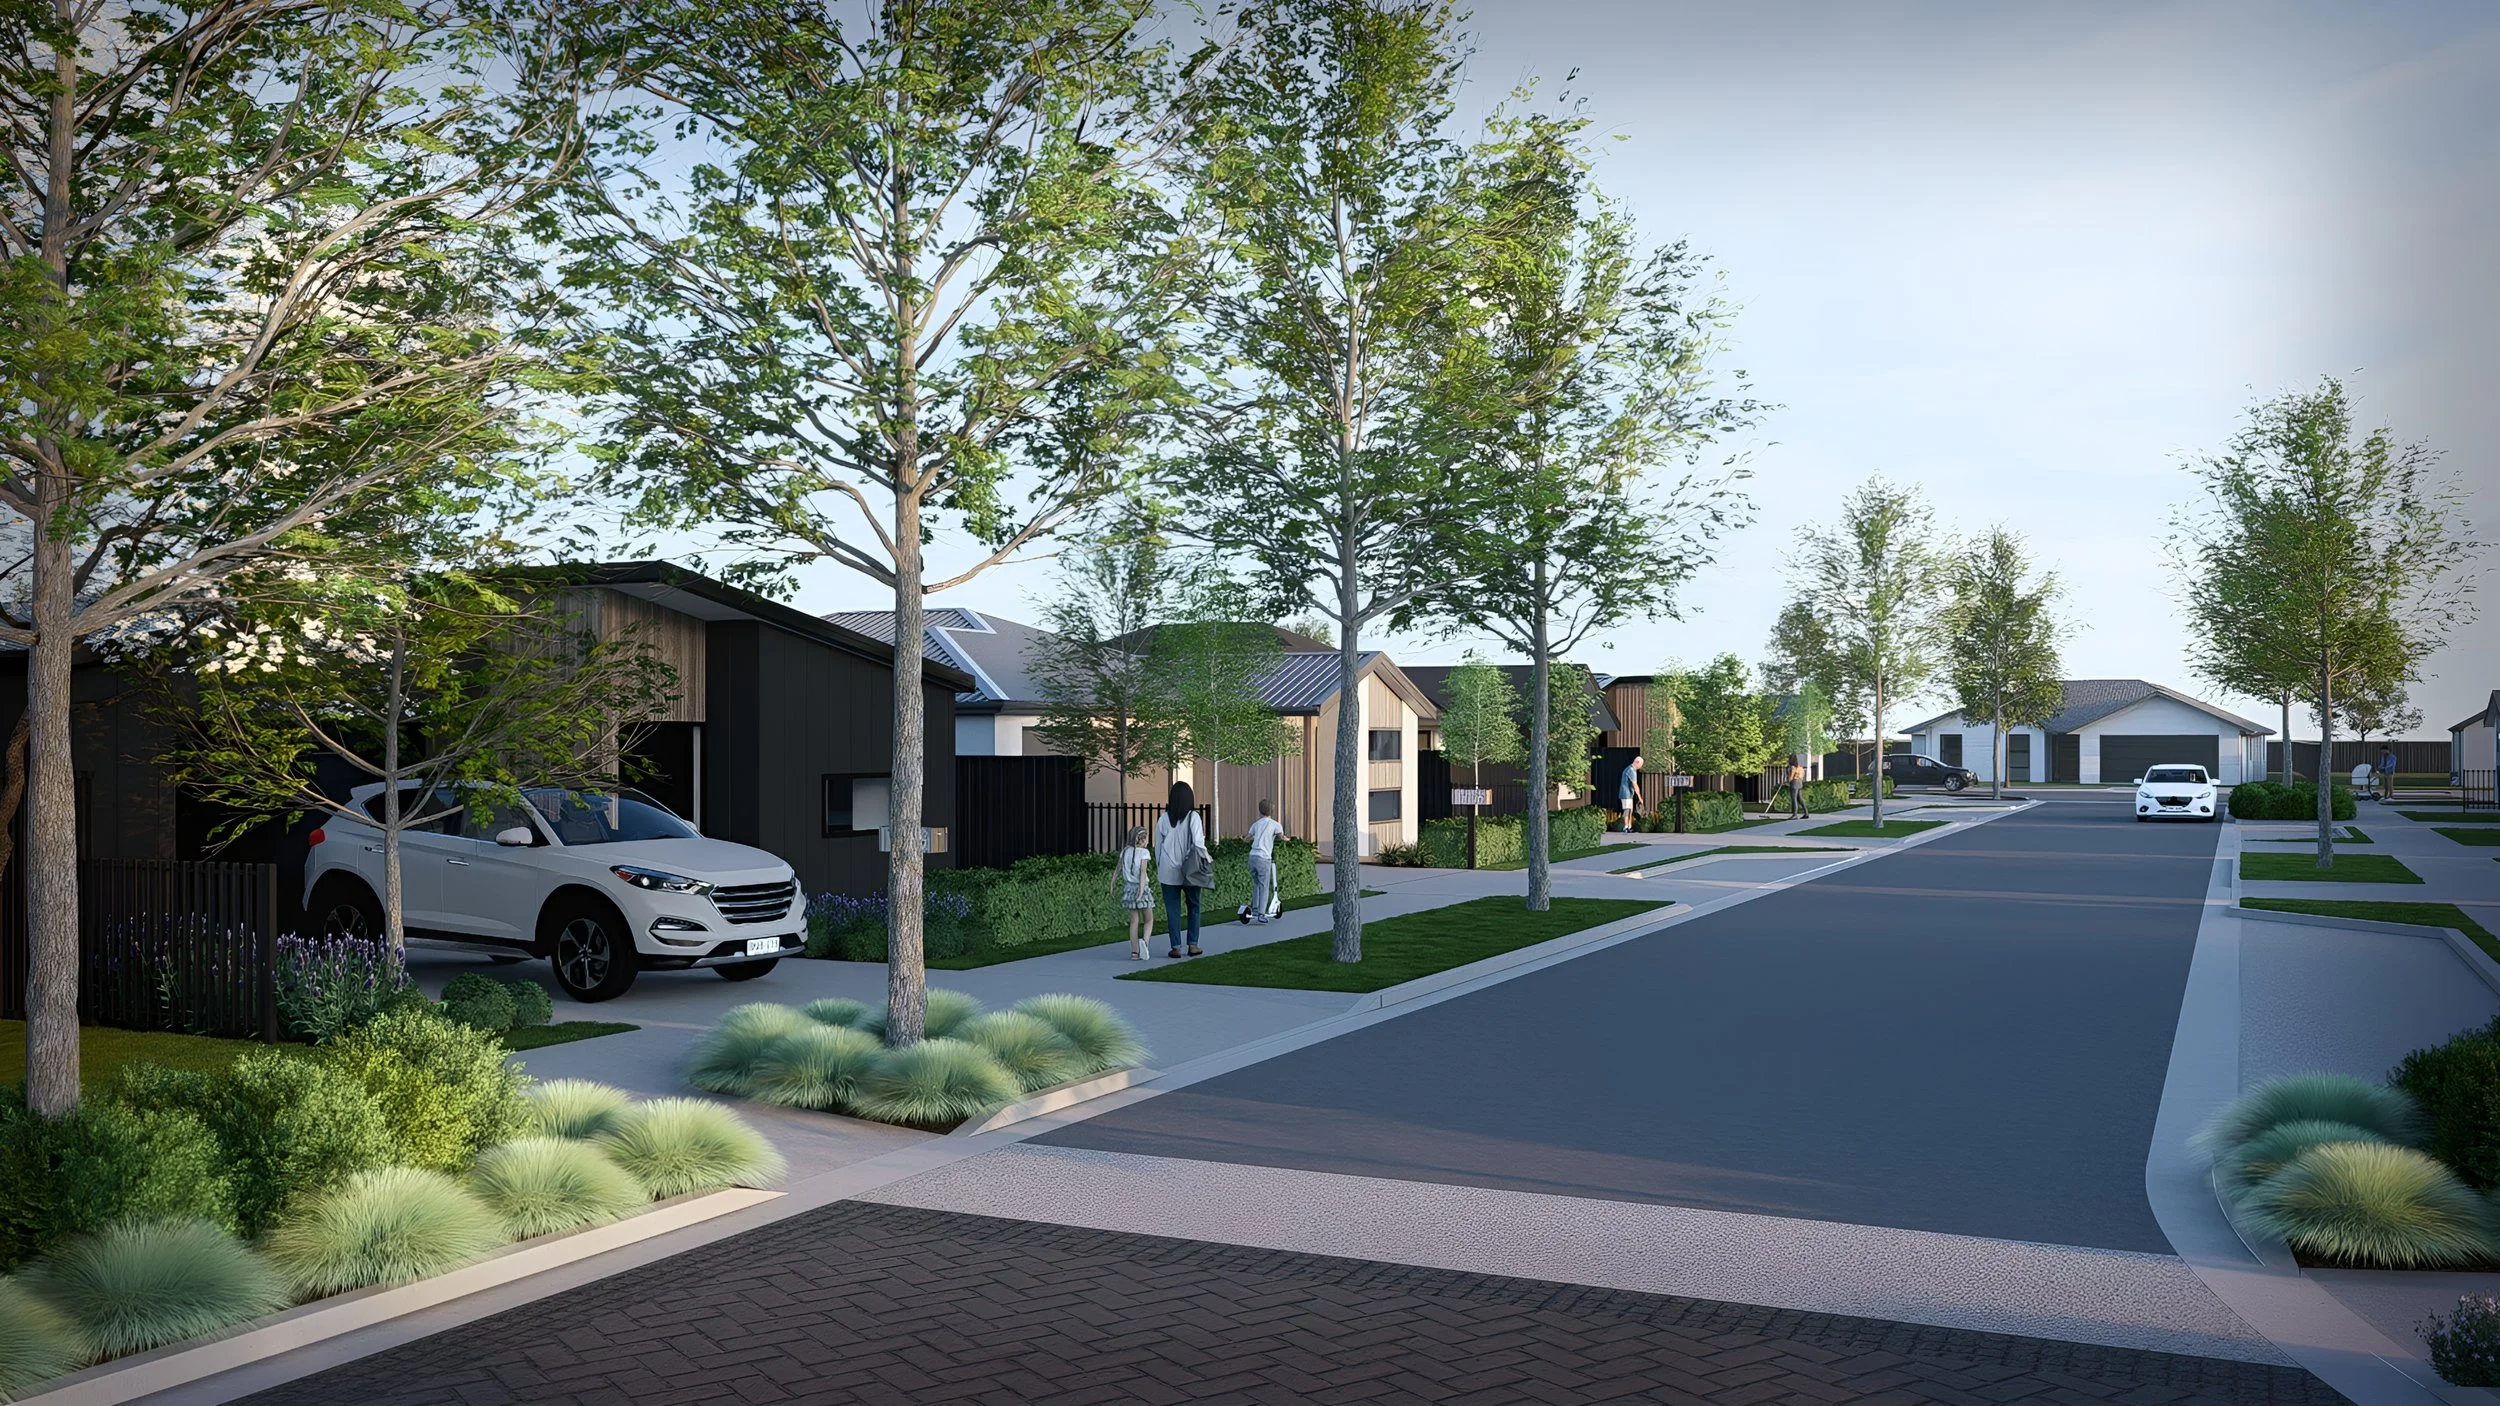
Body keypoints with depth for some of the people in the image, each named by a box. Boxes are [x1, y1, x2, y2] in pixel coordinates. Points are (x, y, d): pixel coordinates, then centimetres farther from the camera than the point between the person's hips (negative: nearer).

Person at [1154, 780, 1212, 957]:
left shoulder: (1164, 818, 0)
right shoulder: (1193, 817, -8)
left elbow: (1157, 846, 5)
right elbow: (1198, 843, -13)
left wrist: (1158, 868, 15)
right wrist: (1207, 857, 4)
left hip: (1168, 871, 1)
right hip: (1190, 870, -1)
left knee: (1172, 909, 5)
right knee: (1193, 907, 14)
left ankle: (1176, 947, 5)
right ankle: (1193, 944, 13)